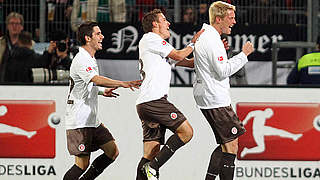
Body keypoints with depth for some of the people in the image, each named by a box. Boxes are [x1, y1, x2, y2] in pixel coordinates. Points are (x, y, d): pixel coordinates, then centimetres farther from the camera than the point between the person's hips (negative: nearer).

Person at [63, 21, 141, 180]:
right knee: (82, 163, -9)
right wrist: (122, 84, -40)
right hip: (79, 121, -10)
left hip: (92, 119, 10)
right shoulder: (81, 60, -16)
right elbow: (96, 79, -34)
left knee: (113, 151, 6)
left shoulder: (90, 59, 16)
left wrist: (102, 91, 21)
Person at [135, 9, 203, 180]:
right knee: (186, 132, -10)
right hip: (154, 100, -10)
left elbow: (188, 62, 29)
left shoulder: (158, 45, 29)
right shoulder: (151, 38, 0)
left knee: (150, 153, 4)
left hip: (144, 105, 10)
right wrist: (193, 43, 11)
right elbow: (178, 56, -5)